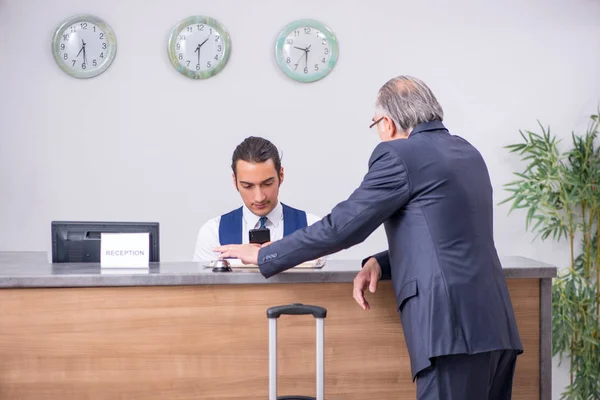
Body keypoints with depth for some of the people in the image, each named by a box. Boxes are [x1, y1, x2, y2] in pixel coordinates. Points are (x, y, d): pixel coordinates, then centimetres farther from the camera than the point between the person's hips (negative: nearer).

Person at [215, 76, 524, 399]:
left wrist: (262, 256, 6)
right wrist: (380, 263, 13)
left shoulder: (398, 155, -5)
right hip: (494, 323, 8)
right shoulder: (468, 152, 19)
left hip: (453, 327, -8)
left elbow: (342, 226, -5)